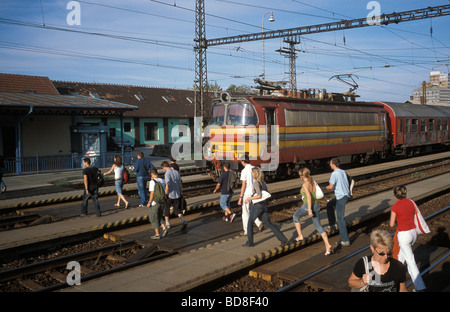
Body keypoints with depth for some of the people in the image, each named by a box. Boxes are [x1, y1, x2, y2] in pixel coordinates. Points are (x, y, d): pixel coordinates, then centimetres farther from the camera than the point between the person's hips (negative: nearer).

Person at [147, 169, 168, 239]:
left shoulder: (152, 182, -14)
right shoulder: (162, 181, 5)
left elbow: (152, 193, -18)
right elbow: (164, 191, 8)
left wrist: (149, 203, -12)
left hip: (154, 203, -6)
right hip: (162, 202, 6)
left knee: (154, 219, 6)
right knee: (159, 217, 21)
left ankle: (157, 234, 9)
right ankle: (164, 228, 2)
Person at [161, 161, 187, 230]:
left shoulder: (167, 174, -15)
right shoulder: (176, 172, 5)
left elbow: (167, 185, -24)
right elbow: (180, 183, 8)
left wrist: (165, 193, -14)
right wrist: (181, 192, 17)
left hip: (170, 195, -5)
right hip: (177, 194, 5)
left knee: (166, 208, 16)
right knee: (177, 209, 13)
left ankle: (167, 223, 21)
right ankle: (183, 221, -8)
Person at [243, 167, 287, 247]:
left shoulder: (256, 183, -14)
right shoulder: (263, 183, 11)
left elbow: (259, 195, -23)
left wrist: (249, 198, -12)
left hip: (257, 206, -7)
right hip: (264, 205, 7)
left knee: (250, 223, 13)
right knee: (269, 223, 11)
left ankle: (249, 242, 19)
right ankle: (283, 239, 2)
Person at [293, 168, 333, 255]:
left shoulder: (305, 185, -15)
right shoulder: (313, 182, 8)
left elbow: (309, 196, -25)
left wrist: (309, 210, -27)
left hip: (307, 206, -6)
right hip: (316, 206, 7)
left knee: (295, 216, 22)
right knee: (319, 227, 8)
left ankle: (300, 236, 20)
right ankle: (328, 245, -5)